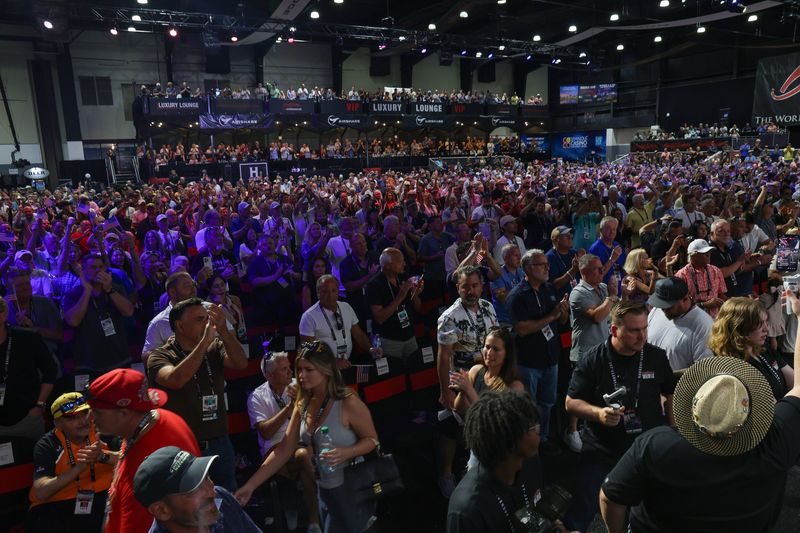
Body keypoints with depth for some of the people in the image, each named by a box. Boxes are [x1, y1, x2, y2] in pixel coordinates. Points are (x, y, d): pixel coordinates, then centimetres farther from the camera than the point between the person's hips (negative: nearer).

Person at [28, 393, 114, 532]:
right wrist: (80, 467, -28)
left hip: (101, 498, 1)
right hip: (57, 505, 0)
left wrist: (103, 457, -27)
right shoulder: (47, 445, -9)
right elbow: (41, 493, -19)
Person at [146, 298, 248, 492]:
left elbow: (241, 363, -16)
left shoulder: (214, 348, 1)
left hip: (220, 444, 4)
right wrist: (204, 341, -30)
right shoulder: (159, 356, -9)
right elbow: (176, 380, -29)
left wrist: (223, 330, -28)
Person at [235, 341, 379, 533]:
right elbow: (284, 450, 0)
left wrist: (346, 452, -30)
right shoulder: (303, 404, -2)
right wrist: (250, 485, -4)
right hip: (325, 489, 6)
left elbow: (371, 439, -11)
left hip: (352, 488, -6)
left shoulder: (348, 402, -21)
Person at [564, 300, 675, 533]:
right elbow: (571, 402, -7)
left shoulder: (656, 357, -3)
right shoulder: (592, 360, -11)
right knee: (580, 513, 0)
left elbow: (672, 396, 10)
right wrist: (598, 413, -25)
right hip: (601, 450, -2)